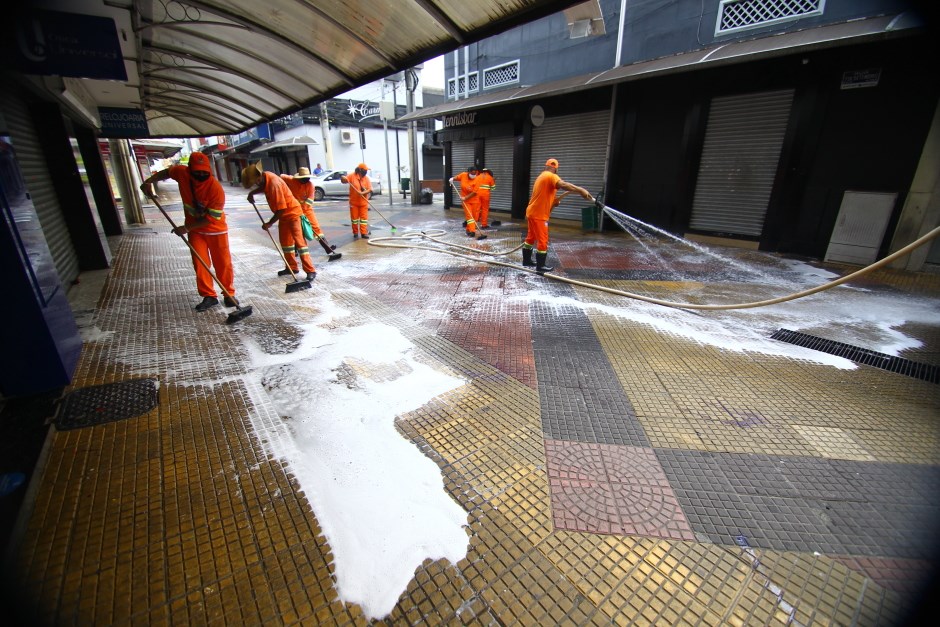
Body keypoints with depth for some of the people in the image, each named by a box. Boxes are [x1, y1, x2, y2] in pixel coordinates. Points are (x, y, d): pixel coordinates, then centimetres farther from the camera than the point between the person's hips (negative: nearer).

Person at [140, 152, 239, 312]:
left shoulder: (216, 189, -26)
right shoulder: (182, 173, -11)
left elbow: (211, 218, -22)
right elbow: (166, 172, 15)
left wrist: (186, 228, -21)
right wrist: (149, 181, 2)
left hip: (216, 228, -4)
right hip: (194, 229, 4)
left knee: (223, 263, 1)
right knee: (200, 263, 2)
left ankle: (229, 294, 15)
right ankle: (209, 296, 9)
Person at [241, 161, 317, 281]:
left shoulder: (274, 184, -27)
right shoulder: (265, 177, -1)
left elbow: (281, 209, -26)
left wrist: (270, 223, -18)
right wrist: (252, 193, 8)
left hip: (292, 213, -10)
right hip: (283, 215, 10)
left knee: (299, 241, -13)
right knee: (285, 241, 14)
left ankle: (310, 270, -14)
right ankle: (292, 267, 23)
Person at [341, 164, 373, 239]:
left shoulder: (366, 178, 2)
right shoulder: (352, 176, -5)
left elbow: (370, 189, -5)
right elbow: (344, 179, -6)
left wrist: (363, 192, -22)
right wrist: (343, 178, -30)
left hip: (363, 202, 2)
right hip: (353, 202, -2)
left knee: (364, 217, 0)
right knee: (354, 218, 4)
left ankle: (364, 233, 3)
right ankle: (355, 233, 15)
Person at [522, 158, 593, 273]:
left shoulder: (541, 177, 19)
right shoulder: (551, 176, -12)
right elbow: (563, 185, -32)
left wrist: (553, 201, 6)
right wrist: (581, 190, -38)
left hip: (532, 212, 10)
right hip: (538, 215, -10)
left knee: (531, 237, 18)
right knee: (543, 240, -4)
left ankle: (526, 260, 28)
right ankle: (540, 266, -1)